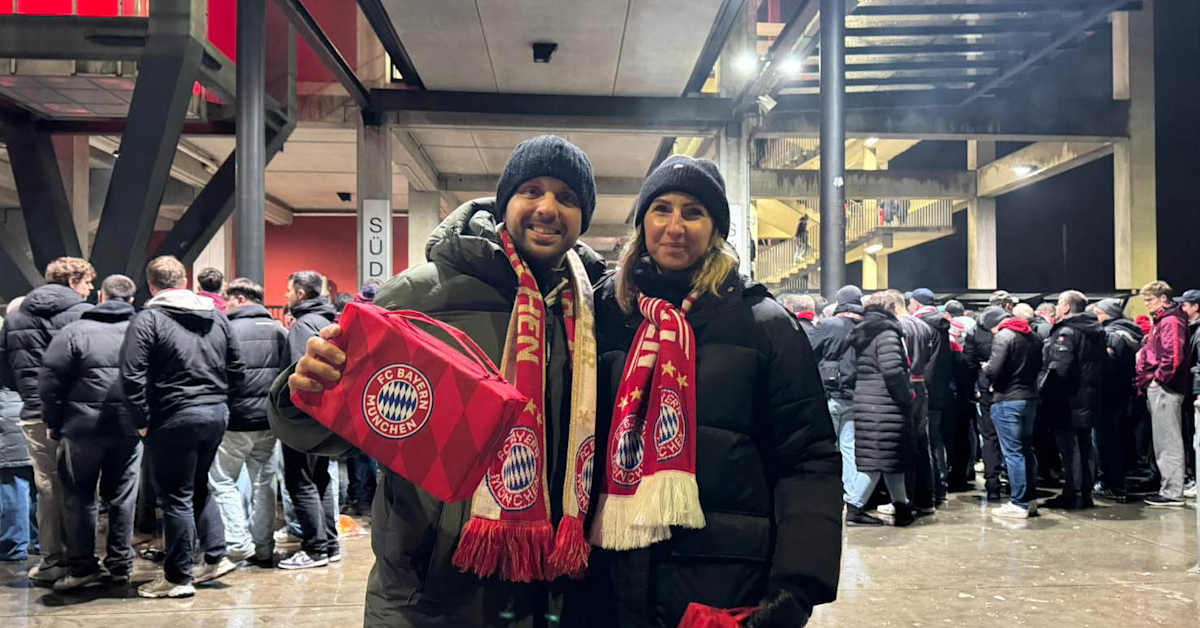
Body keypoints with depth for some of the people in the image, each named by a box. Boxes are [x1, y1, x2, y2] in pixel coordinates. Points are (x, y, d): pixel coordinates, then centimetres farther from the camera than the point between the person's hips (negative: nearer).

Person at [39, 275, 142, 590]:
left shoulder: (74, 332, -5)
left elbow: (50, 381, -4)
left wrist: (53, 423, 6)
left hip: (83, 427, -2)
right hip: (128, 430, 2)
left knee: (79, 497, 10)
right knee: (123, 498, 12)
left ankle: (83, 566, 11)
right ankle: (121, 565, 17)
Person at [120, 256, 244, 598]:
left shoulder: (147, 319, -7)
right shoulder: (217, 317, 11)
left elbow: (132, 376, -14)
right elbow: (236, 370, 14)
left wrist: (143, 421, -7)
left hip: (175, 418, -6)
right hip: (217, 413, 6)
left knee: (176, 497, 2)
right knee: (199, 487, 22)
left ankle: (178, 577, 9)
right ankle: (216, 557, 22)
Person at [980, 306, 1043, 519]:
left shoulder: (1003, 336, -15)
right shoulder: (1032, 335, 11)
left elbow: (994, 371, -22)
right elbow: (1039, 366, 16)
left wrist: (986, 368, -1)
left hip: (1008, 400, -8)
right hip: (1030, 397, 8)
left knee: (1012, 452, -4)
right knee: (1027, 449, 16)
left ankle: (1019, 504, -2)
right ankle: (1030, 499, 22)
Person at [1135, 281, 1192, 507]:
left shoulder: (1171, 322, -13)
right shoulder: (1162, 321, 19)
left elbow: (1173, 356, -24)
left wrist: (1158, 378, -15)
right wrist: (1146, 382, 15)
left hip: (1164, 389, -10)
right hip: (1158, 389, 10)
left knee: (1168, 443, -6)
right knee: (1163, 442, 14)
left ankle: (1173, 494, -2)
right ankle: (1169, 490, 21)